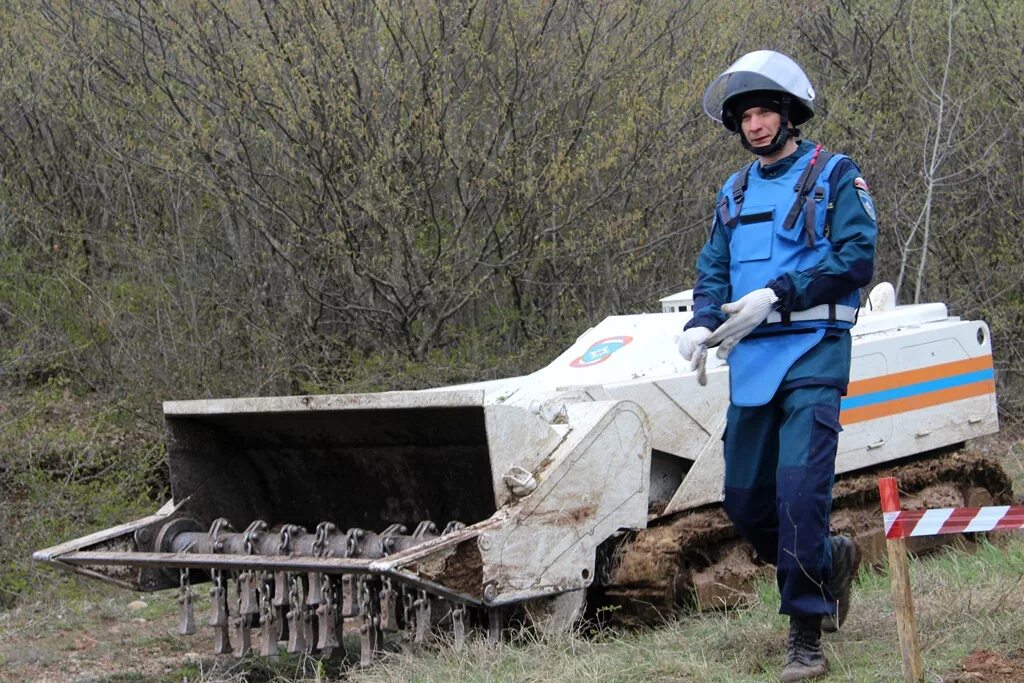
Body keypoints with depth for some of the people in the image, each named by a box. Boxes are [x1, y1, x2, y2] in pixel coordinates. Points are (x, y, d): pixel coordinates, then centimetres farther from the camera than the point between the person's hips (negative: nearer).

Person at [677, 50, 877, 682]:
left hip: (811, 355, -6)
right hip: (750, 363, 6)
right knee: (745, 504, 7)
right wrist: (701, 323, -4)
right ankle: (831, 559, 34)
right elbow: (713, 271, 18)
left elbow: (856, 258, -10)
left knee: (800, 490, -17)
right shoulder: (734, 194, 19)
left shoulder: (835, 177, 1)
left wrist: (777, 294, -18)